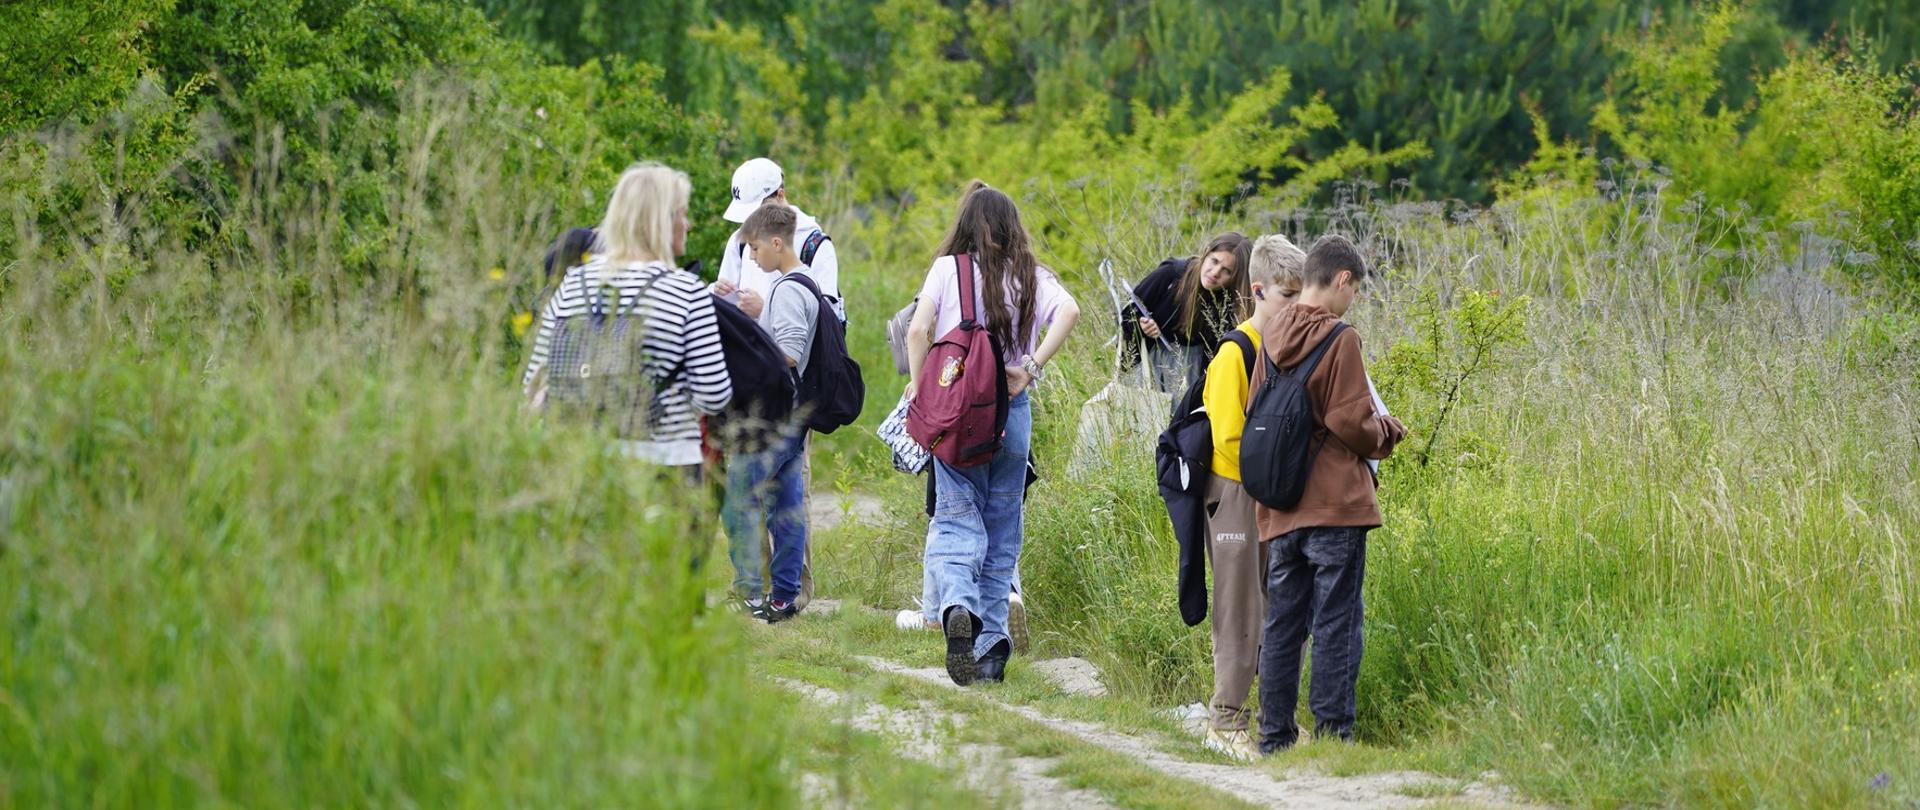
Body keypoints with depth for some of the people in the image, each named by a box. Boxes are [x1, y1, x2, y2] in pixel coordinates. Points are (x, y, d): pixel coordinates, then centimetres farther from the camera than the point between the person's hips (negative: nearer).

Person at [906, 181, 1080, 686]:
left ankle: (956, 603, -31)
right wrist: (1032, 367, -9)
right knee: (1002, 529, 12)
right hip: (1013, 412, 2)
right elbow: (1068, 311, -13)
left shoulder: (947, 269, 0)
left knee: (957, 520, -1)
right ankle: (991, 646, 12)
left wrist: (921, 390, -2)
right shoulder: (1031, 277, 5)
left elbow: (918, 330, -10)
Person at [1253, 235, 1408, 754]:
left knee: (1281, 624, 10)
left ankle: (1275, 736, 12)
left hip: (1280, 510, 6)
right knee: (1336, 625, -3)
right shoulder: (1339, 339, -10)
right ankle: (1332, 733, -3)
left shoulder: (1271, 338, 9)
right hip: (1335, 505, -6)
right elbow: (1352, 424, -13)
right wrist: (1388, 433, 8)